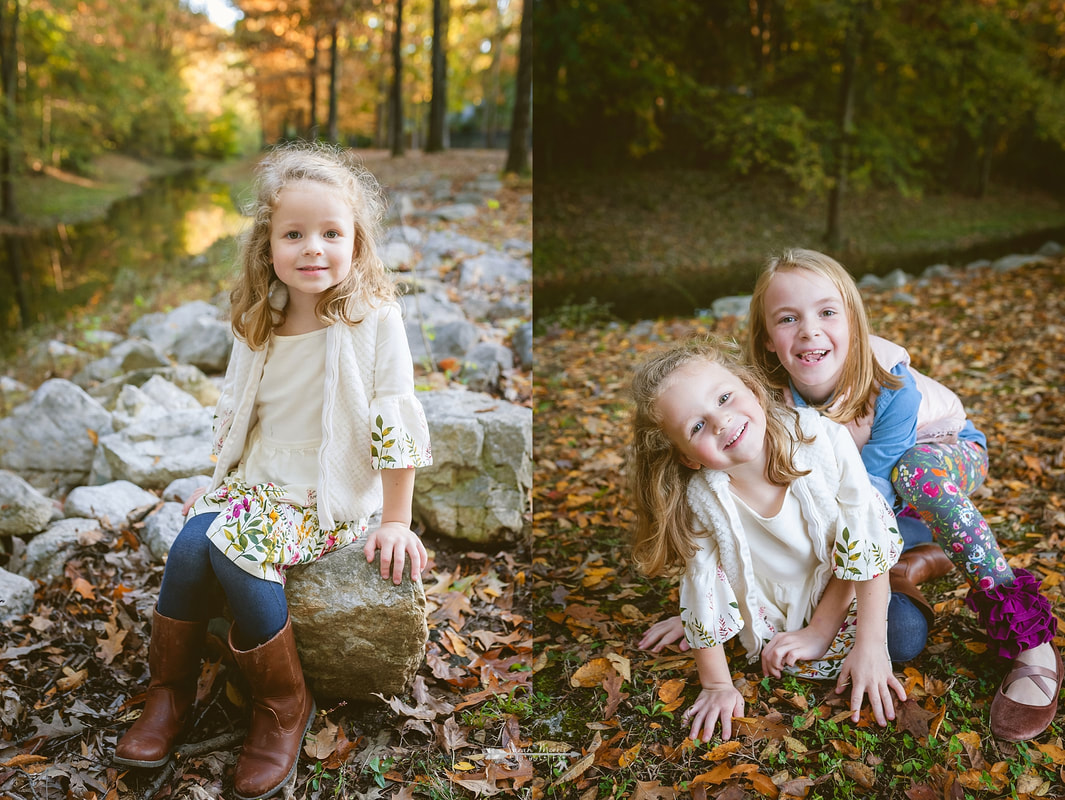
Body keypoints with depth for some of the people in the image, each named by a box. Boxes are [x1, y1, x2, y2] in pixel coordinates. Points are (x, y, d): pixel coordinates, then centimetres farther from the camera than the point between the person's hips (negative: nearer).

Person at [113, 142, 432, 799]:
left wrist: (395, 521, -11)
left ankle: (285, 706, -7)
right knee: (194, 541, -20)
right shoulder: (258, 325, 3)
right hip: (261, 480, 5)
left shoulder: (375, 319, -15)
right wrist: (219, 479, 15)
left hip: (337, 498, -5)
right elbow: (235, 412, 16)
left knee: (235, 547, -26)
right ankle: (171, 693, 0)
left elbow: (394, 425, -13)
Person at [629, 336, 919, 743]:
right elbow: (704, 592, -13)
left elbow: (866, 539, -23)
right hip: (776, 618, 0)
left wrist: (870, 647, -23)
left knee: (906, 636, -17)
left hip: (841, 594, 0)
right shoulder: (702, 500, -27)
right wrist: (717, 685, -8)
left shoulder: (823, 439, -30)